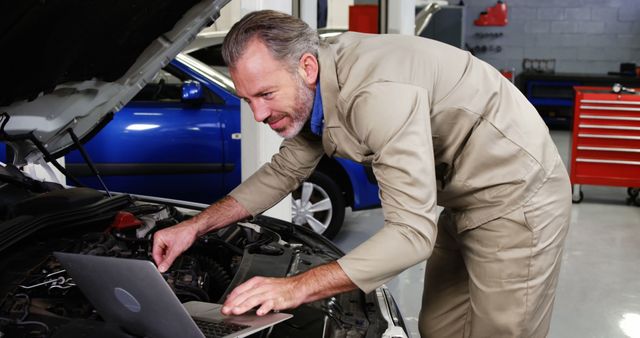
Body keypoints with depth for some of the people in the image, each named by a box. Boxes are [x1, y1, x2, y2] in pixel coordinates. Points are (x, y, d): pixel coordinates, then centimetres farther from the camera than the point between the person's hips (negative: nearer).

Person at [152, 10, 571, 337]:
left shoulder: (378, 91, -34)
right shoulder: (312, 93, -4)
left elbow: (412, 232, -34)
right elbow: (283, 172, 11)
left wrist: (298, 287, -34)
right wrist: (196, 226, 5)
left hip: (517, 197, -8)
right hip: (466, 202, 9)